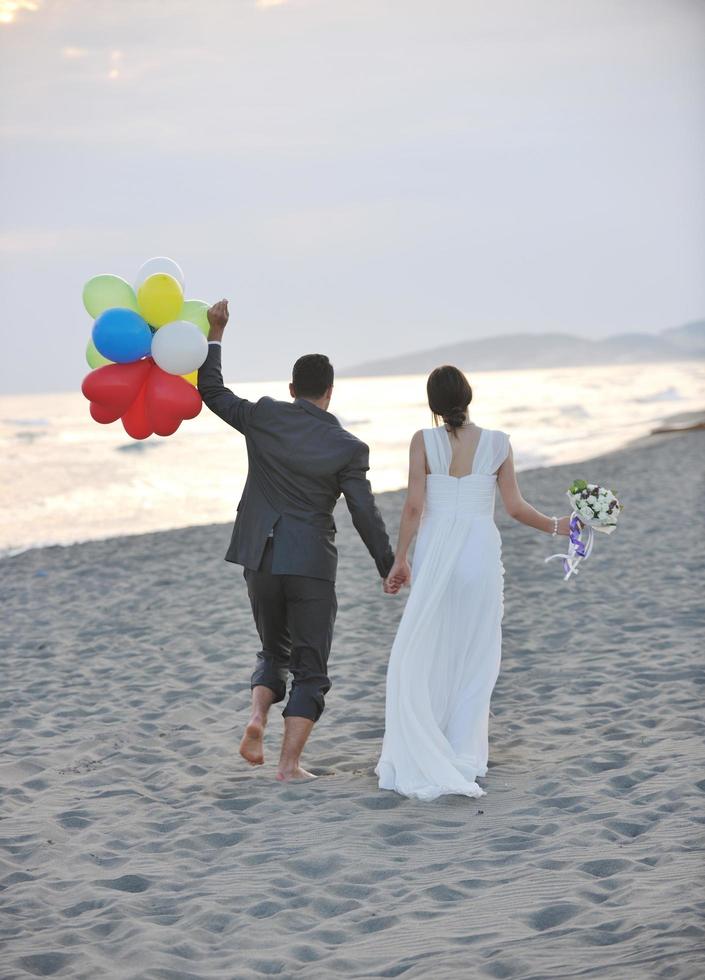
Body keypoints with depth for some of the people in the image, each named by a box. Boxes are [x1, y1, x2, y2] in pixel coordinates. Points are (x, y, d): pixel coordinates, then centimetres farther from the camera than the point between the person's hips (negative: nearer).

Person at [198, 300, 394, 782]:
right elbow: (366, 515, -7)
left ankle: (258, 718, -4)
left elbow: (212, 392, 11)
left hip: (261, 558, 3)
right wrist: (390, 568, 4)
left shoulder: (265, 417, -2)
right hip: (312, 565, -3)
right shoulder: (348, 448, -7)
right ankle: (290, 763, 1)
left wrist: (214, 334, 15)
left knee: (274, 652, 23)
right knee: (310, 669, 8)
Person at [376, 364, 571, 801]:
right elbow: (516, 506, 1)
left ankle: (424, 755, 9)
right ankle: (464, 755, 10)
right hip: (481, 551, 0)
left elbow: (414, 505, -7)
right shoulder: (498, 443, -1)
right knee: (475, 657, 10)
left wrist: (400, 559, 2)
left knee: (425, 654, 9)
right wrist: (556, 525, 17)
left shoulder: (425, 441, -4)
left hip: (434, 552, 0)